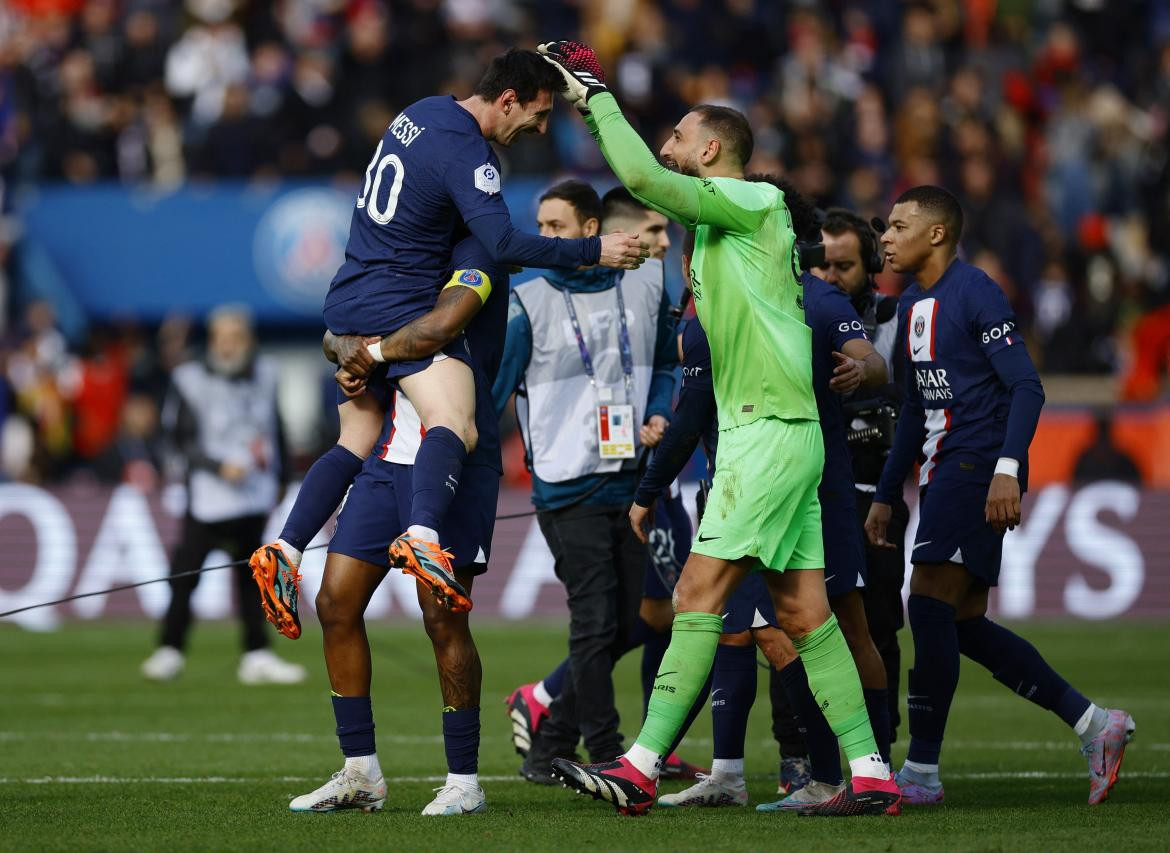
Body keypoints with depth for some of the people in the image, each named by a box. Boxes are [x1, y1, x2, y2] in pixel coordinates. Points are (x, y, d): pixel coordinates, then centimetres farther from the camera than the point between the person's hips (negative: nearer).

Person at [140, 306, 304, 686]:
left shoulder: (264, 375, 7)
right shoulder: (191, 380, -8)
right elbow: (179, 439, -9)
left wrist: (278, 479, 19)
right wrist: (220, 467, -19)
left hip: (255, 495, 4)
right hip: (209, 494, -4)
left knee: (250, 573, 8)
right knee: (186, 569, -10)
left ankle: (256, 655, 14)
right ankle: (170, 650, -1)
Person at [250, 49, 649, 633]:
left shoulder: (423, 112, 13)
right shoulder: (466, 152, -16)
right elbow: (503, 245, -24)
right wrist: (594, 251, -21)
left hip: (349, 303, 10)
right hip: (401, 310, -10)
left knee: (356, 441, 15)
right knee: (455, 426, -25)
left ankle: (283, 552, 6)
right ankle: (422, 538, -48)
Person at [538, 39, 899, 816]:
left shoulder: (754, 203, -8)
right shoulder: (726, 222, 20)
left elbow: (643, 177, -20)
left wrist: (596, 93, -10)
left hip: (774, 433, -10)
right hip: (758, 432, 10)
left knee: (700, 595, -11)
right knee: (803, 613, 6)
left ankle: (641, 770, -13)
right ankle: (871, 774, 4)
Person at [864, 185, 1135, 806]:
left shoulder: (975, 294, -11)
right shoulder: (912, 305, 17)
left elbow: (1026, 387, -16)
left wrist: (1007, 470, -27)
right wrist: (885, 494, 24)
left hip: (978, 469, -9)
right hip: (943, 473, 9)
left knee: (929, 606, -13)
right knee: (964, 625, 6)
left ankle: (921, 771, -8)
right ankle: (1094, 725, 12)